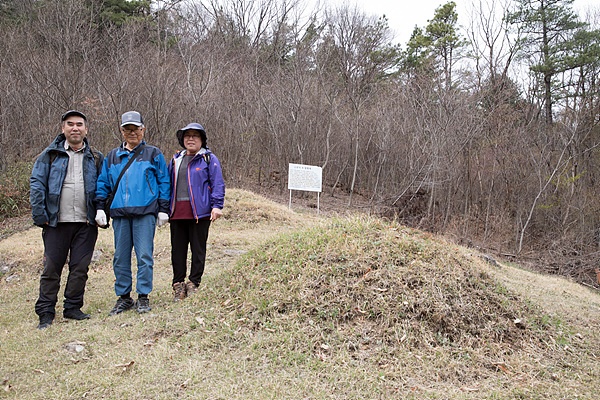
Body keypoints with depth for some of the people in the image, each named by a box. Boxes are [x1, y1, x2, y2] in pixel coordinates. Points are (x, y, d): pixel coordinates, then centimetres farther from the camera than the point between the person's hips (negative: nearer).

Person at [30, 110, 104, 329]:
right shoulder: (50, 154, 6)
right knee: (51, 268, 3)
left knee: (80, 267, 6)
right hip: (56, 221, -1)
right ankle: (46, 313, 13)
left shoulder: (96, 158, 11)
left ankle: (73, 308, 19)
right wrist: (40, 215, -7)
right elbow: (37, 184, 1)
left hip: (86, 223, 2)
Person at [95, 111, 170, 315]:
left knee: (144, 255, -5)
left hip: (145, 212, -4)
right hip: (119, 213, 4)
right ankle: (123, 297, 18)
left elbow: (164, 183, 5)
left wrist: (163, 209, -1)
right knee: (120, 257, 7)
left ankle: (143, 297, 5)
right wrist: (100, 208, 7)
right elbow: (103, 184, 17)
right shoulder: (112, 156, 17)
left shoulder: (153, 154, 8)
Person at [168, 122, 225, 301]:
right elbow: (168, 184, 22)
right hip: (177, 212, 5)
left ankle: (193, 283, 12)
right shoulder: (176, 160, 19)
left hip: (199, 211, -5)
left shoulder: (209, 159, 3)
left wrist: (217, 205, -14)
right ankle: (178, 284, 17)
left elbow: (218, 184, -4)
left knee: (198, 249, 2)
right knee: (177, 250, 8)